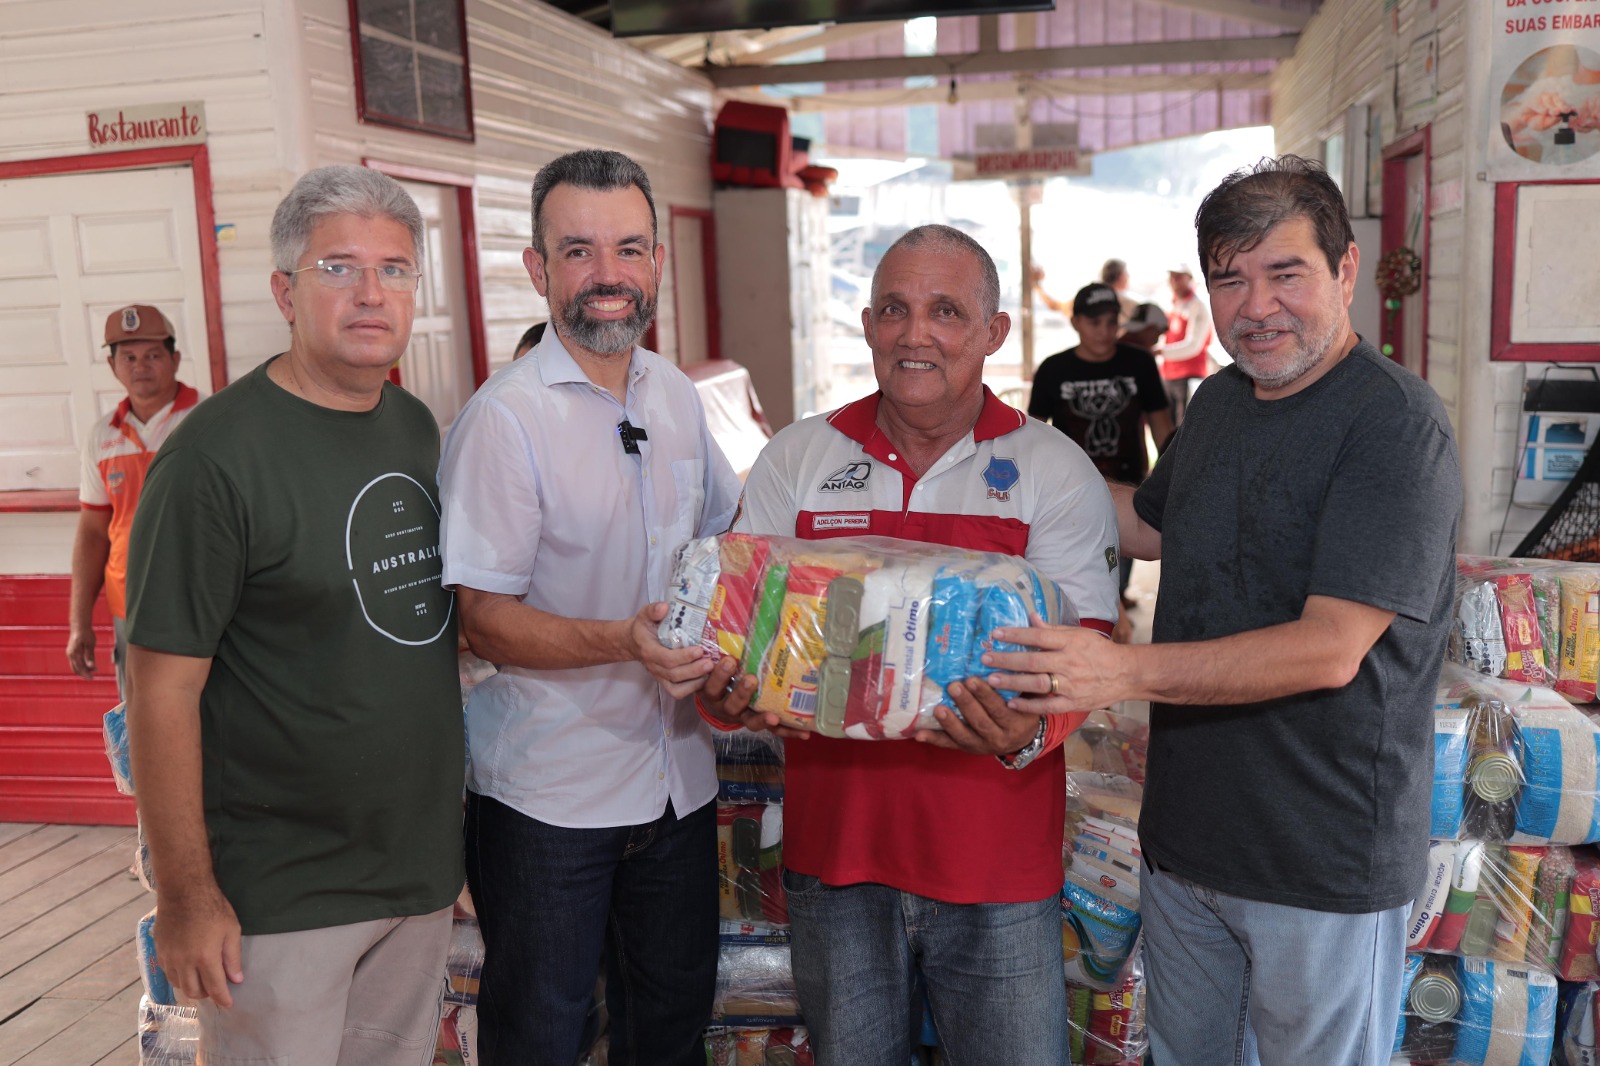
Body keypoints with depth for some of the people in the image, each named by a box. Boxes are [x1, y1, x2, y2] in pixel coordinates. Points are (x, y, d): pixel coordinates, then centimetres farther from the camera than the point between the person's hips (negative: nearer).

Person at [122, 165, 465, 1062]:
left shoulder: (418, 429, 5)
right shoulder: (216, 454, -16)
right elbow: (164, 688, -16)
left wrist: (460, 819, 14)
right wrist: (186, 896, -15)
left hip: (422, 870, 7)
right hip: (280, 901, -6)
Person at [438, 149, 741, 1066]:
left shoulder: (678, 396, 5)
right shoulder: (506, 417, -15)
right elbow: (485, 617, -17)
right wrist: (625, 641, -30)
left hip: (678, 777, 6)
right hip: (548, 793, -6)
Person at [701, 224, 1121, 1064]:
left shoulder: (1055, 472, -3)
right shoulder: (796, 459, 3)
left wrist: (1029, 733, -31)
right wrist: (730, 695, -19)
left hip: (997, 865, -2)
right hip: (835, 842, 2)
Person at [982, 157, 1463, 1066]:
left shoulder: (1396, 423, -19)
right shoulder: (1220, 400, 7)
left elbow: (1329, 650, -26)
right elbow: (1151, 526, 24)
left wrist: (1127, 671, -32)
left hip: (1324, 864, -7)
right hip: (1188, 833, 7)